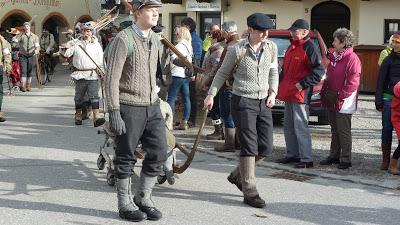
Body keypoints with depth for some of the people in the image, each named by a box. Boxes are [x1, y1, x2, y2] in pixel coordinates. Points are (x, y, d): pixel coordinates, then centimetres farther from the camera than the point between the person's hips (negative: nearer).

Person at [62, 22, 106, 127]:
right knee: (79, 96, 10)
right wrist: (66, 48, -16)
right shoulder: (76, 43, 5)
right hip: (80, 74, 1)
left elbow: (100, 60, 11)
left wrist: (101, 71, 5)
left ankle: (96, 118, -17)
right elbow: (66, 55, 3)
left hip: (93, 75, -1)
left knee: (94, 96, -10)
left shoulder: (96, 44, 8)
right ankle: (78, 116, 24)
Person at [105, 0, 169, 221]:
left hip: (153, 106, 7)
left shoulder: (155, 39, 10)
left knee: (158, 153, 8)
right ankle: (125, 204, 20)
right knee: (126, 158, 5)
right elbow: (111, 79, -15)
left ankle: (143, 198, 25)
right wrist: (114, 112, -19)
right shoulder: (123, 39, -13)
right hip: (129, 107, -7)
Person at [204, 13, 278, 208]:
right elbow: (222, 73, 3)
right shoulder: (236, 50, -6)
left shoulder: (271, 48, 6)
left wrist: (272, 93, 3)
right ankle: (250, 192, -1)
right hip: (243, 101, -5)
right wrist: (211, 94, -3)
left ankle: (237, 175, 27)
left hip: (263, 102, 5)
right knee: (249, 147, -8)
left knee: (266, 147, 5)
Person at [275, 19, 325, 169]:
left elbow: (319, 71, -18)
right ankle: (292, 154, 26)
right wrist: (282, 85, 16)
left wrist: (302, 84, -19)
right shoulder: (292, 47, 17)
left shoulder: (309, 47, -12)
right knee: (288, 126, 15)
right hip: (288, 94, 10)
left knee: (300, 126, -8)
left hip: (300, 94, -10)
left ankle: (307, 159, -3)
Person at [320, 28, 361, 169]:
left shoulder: (352, 59, -15)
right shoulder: (334, 57, 13)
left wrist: (339, 96, -17)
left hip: (343, 104, -9)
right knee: (334, 131, 17)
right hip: (331, 103, 9)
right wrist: (324, 93, 9)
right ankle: (334, 156, 26)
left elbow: (353, 83, -20)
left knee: (344, 132, -2)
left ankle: (345, 159, 6)